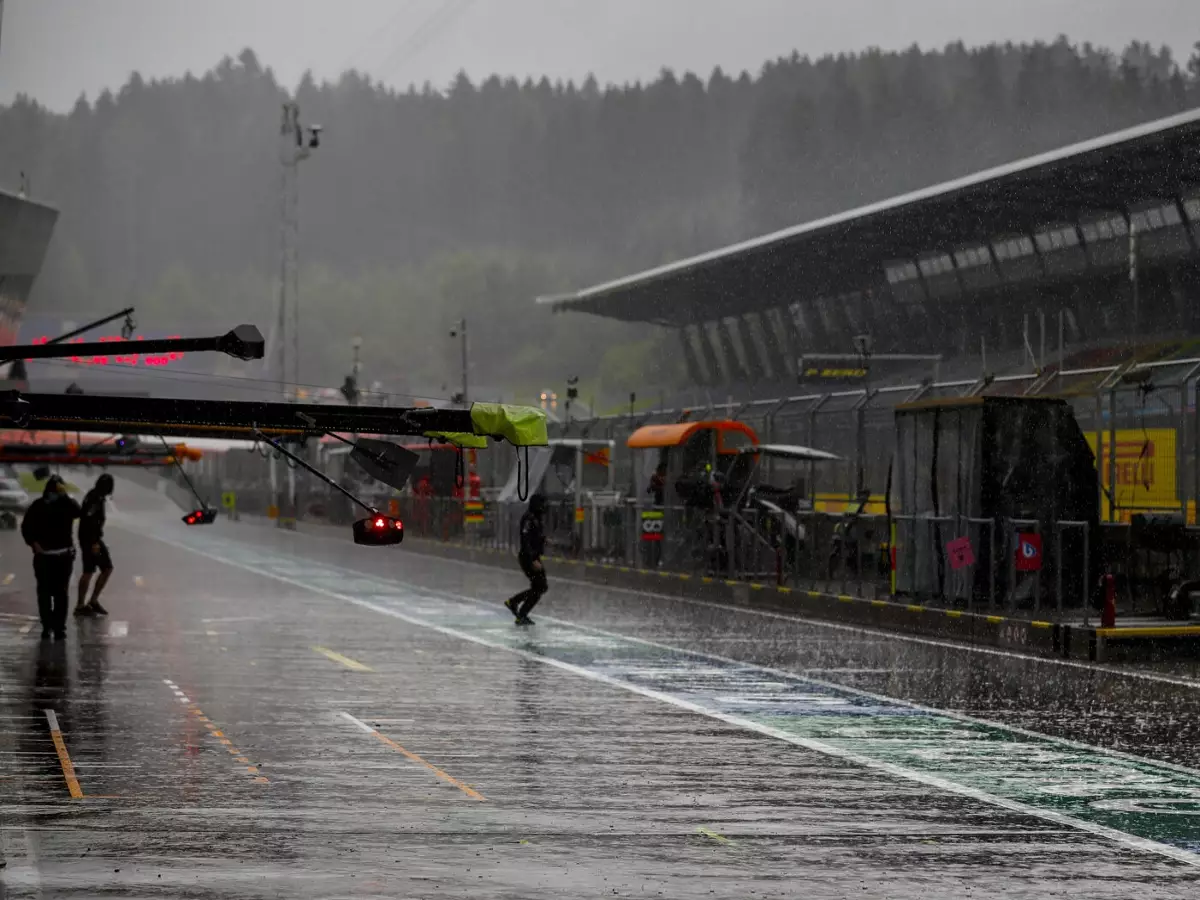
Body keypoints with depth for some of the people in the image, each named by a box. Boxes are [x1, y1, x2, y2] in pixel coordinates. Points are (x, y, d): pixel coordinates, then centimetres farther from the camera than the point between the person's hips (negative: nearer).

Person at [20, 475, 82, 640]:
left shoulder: (67, 504, -1)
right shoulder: (37, 506, -1)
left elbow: (77, 512, -23)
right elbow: (26, 526, 1)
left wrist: (64, 495, -27)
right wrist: (33, 543, -12)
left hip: (64, 555, 0)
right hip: (43, 555, 0)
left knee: (61, 592, 3)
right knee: (44, 592, 1)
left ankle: (60, 627, 9)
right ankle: (47, 626, 7)